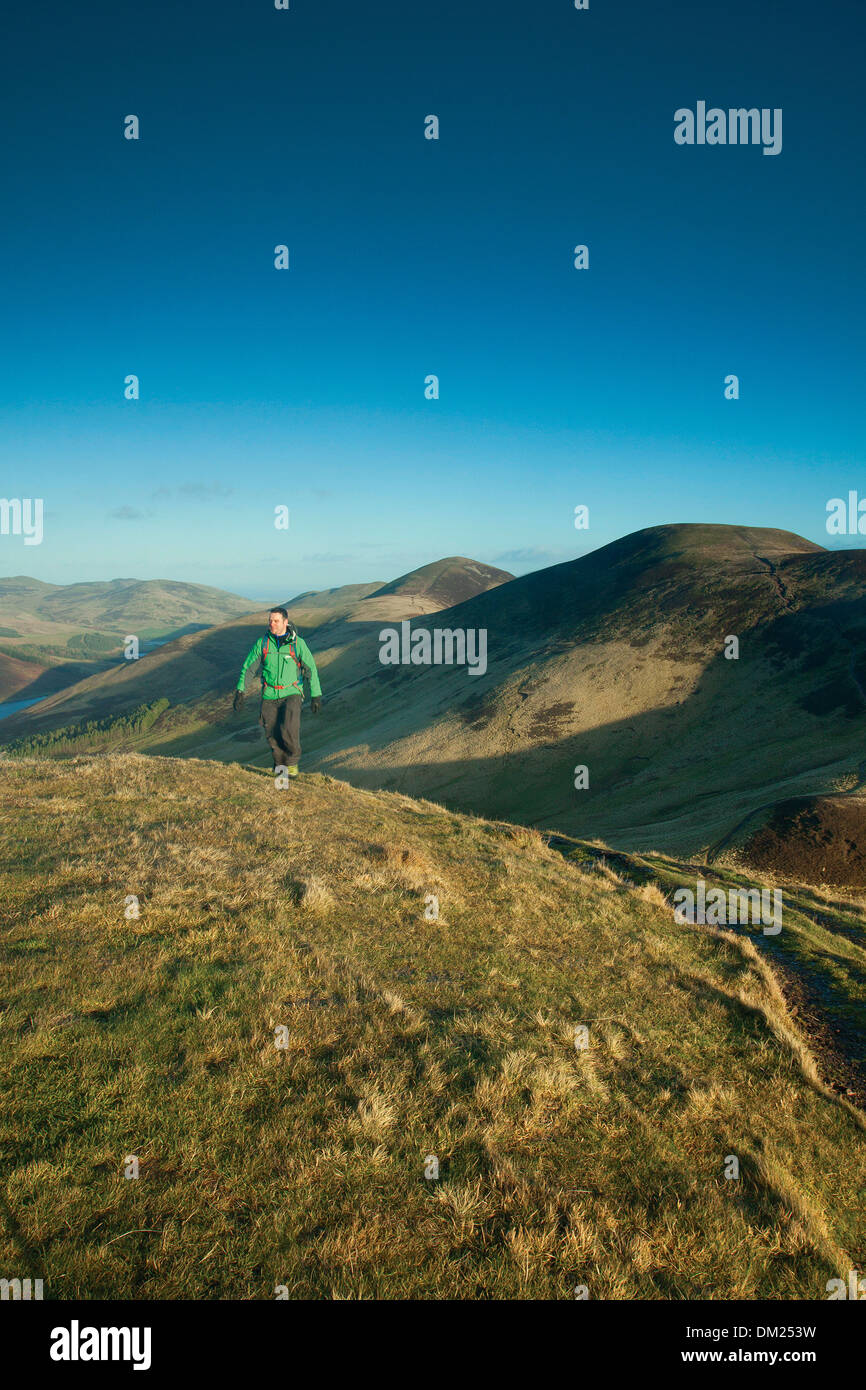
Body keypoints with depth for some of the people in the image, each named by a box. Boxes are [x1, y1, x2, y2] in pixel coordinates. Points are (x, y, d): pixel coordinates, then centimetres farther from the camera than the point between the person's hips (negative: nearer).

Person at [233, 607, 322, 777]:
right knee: (273, 736, 2)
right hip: (269, 696, 2)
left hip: (291, 694, -2)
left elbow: (311, 669, 1)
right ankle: (280, 765, 27)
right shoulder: (262, 643, -1)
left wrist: (316, 696, 0)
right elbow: (247, 667, 5)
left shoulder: (298, 643, -6)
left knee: (289, 729, -22)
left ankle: (292, 761, 4)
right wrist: (239, 692, -1)